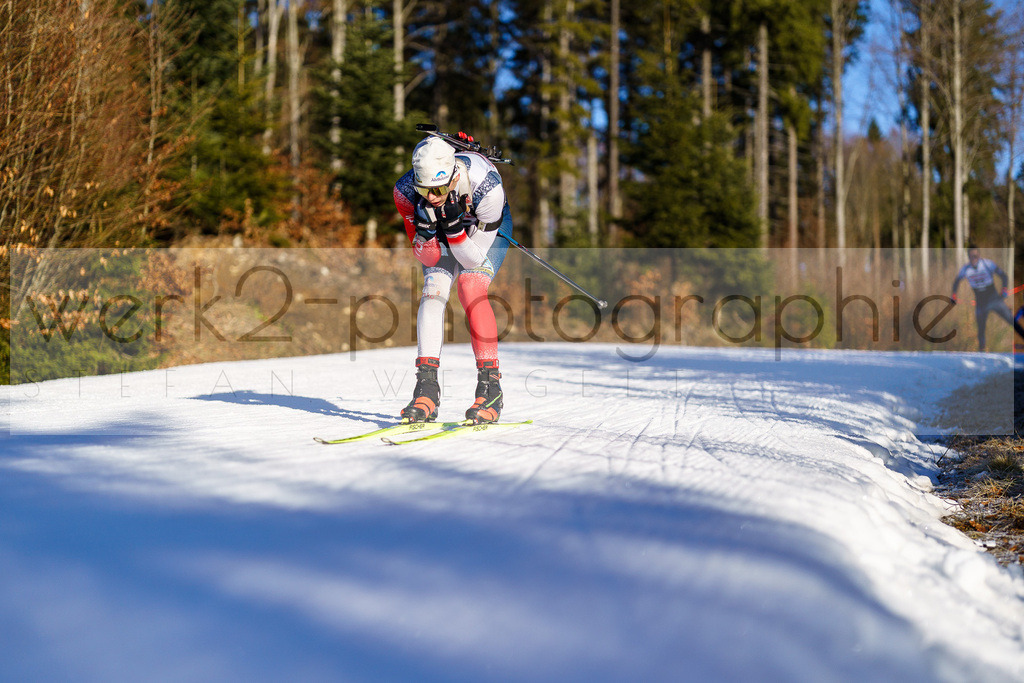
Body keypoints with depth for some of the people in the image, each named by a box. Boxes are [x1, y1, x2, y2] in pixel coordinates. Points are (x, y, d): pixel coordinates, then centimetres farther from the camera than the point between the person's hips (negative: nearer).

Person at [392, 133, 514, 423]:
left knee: (470, 288, -25)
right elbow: (427, 258, -22)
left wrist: (453, 225, -45)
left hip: (489, 227, -3)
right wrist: (425, 229, -42)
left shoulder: (486, 188, -40)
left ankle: (491, 389, -21)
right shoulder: (406, 191, -31)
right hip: (443, 232, 3)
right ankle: (427, 391, -19)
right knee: (432, 291, -20)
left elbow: (473, 259, -30)